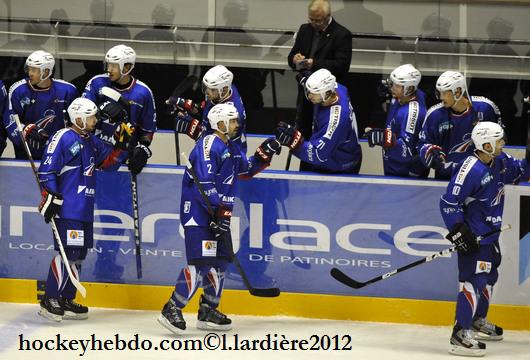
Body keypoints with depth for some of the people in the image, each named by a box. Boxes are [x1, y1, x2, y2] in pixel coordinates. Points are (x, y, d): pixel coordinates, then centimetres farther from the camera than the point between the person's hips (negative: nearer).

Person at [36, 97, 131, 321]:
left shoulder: (92, 142, 16)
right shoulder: (64, 138, -10)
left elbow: (109, 163, 23)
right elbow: (46, 170, -12)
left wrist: (120, 145, 8)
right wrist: (50, 198, -17)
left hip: (85, 209, 9)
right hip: (67, 208, -9)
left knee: (80, 253, 10)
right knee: (68, 252, -13)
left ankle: (66, 301, 18)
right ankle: (50, 301, -8)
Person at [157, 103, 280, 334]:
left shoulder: (231, 147, 15)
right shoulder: (209, 145, -15)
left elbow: (246, 169, 27)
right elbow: (204, 183, -22)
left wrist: (264, 153, 11)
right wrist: (221, 211, -24)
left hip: (218, 212, 10)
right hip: (198, 211, -10)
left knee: (220, 260, 10)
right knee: (201, 262, -17)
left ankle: (208, 312, 20)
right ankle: (171, 310, -14)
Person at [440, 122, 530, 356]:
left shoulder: (500, 162, 2)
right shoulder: (471, 169, -25)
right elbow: (449, 202, -23)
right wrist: (458, 230, -25)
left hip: (491, 233, 10)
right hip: (473, 236, -10)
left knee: (489, 275, 24)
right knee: (474, 280, -16)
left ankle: (478, 321, 44)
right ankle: (460, 336, -19)